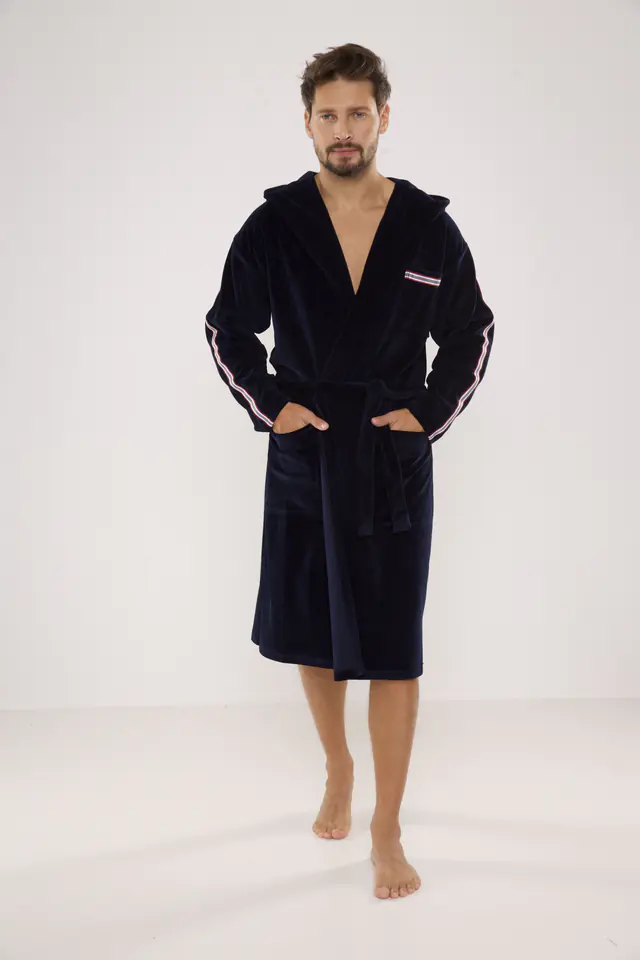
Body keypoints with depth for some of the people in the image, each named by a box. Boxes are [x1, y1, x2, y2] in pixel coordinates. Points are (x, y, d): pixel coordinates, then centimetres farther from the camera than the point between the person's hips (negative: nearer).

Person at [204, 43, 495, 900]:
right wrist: (269, 406, -4)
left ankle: (387, 832, 10)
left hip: (395, 460, -1)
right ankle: (337, 773, 39)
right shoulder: (274, 225, -2)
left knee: (392, 650, -2)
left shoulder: (429, 227, -2)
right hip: (304, 456, 2)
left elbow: (473, 334, 7)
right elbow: (228, 328, 7)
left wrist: (429, 415, -3)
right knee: (309, 634, 14)